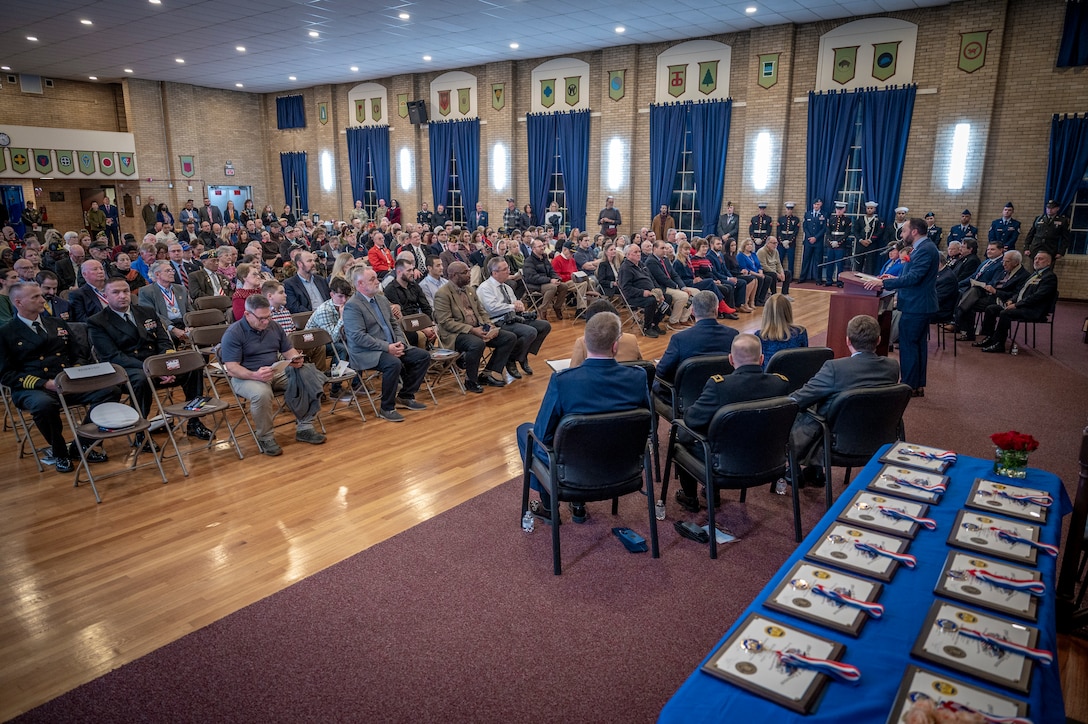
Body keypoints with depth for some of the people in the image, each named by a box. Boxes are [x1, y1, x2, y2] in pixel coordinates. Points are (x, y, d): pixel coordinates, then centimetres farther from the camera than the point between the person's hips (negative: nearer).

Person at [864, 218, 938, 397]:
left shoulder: (924, 250, -19)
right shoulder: (924, 247, 14)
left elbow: (913, 277, -28)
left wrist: (884, 283, -29)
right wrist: (893, 279, 15)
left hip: (916, 307, -11)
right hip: (921, 305, 11)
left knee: (908, 345, -4)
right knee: (918, 344, 15)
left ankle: (910, 386, 2)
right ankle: (919, 385, 22)